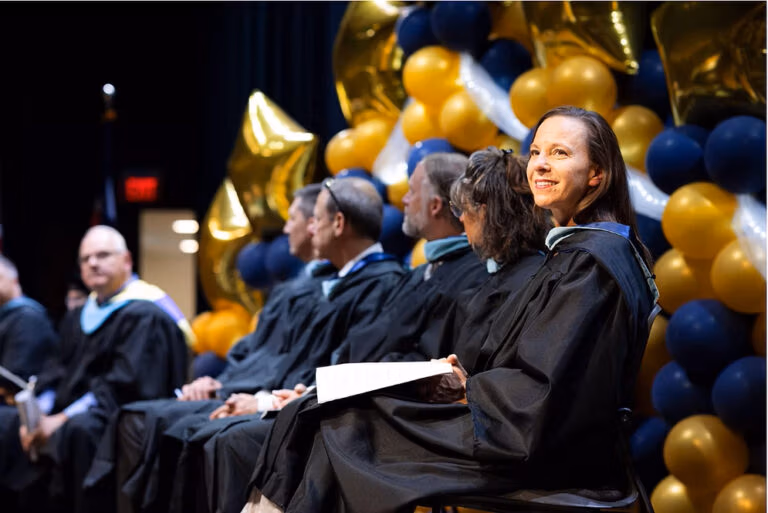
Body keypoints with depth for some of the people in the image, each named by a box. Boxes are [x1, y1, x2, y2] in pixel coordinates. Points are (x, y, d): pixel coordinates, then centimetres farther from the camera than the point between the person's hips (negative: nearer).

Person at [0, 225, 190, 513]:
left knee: (77, 432, -37)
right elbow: (58, 375, 16)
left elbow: (125, 385, -17)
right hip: (68, 416, 9)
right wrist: (38, 413, -5)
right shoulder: (80, 318, 19)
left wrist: (63, 420, -21)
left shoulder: (145, 316, -7)